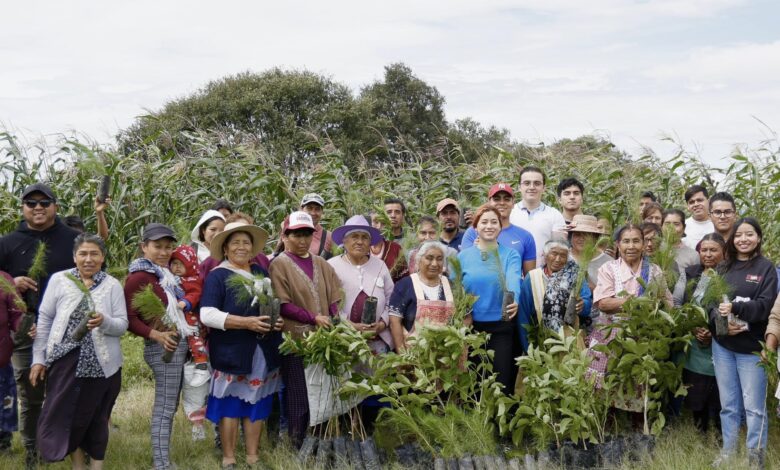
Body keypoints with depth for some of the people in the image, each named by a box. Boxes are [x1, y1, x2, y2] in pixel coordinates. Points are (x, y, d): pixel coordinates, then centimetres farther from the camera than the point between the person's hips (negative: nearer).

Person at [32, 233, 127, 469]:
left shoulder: (113, 285, 3)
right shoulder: (58, 279, 3)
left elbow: (122, 325, -1)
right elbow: (44, 320, 4)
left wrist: (104, 322, -23)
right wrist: (38, 358, 1)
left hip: (101, 363, 0)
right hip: (65, 360, 0)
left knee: (96, 417, 9)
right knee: (64, 414, 3)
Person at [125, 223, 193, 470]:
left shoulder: (166, 274, 14)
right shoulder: (138, 277, -11)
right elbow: (129, 318, -16)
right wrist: (156, 335, -27)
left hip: (179, 344, 8)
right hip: (163, 347, -8)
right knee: (165, 408, -5)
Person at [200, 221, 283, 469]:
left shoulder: (261, 272, 13)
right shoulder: (217, 276, -5)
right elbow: (207, 314, -14)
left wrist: (278, 320, 0)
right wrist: (245, 322, -21)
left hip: (263, 352, 5)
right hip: (232, 353, -5)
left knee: (257, 403, 9)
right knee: (231, 405, 0)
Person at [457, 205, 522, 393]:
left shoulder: (510, 255, -2)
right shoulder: (464, 256, 2)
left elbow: (513, 281, -20)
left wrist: (514, 301, -40)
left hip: (503, 326, -1)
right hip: (473, 326, 1)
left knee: (503, 379, 3)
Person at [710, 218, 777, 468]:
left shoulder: (766, 268, -2)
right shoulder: (724, 268, 10)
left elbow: (766, 305, -11)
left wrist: (735, 308, -23)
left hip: (752, 347, -3)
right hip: (722, 345, 4)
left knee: (754, 406, 1)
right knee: (728, 405, 11)